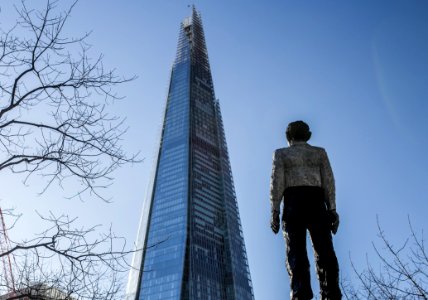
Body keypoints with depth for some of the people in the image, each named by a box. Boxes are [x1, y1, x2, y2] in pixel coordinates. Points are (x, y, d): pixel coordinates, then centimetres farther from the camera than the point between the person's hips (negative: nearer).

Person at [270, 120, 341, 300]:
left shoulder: (281, 153, 13)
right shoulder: (319, 152, 18)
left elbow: (277, 182, 0)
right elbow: (328, 181, 6)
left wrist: (275, 211, -3)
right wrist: (332, 209, 3)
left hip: (293, 201, -1)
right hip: (316, 201, 2)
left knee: (296, 251, -8)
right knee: (324, 250, -3)